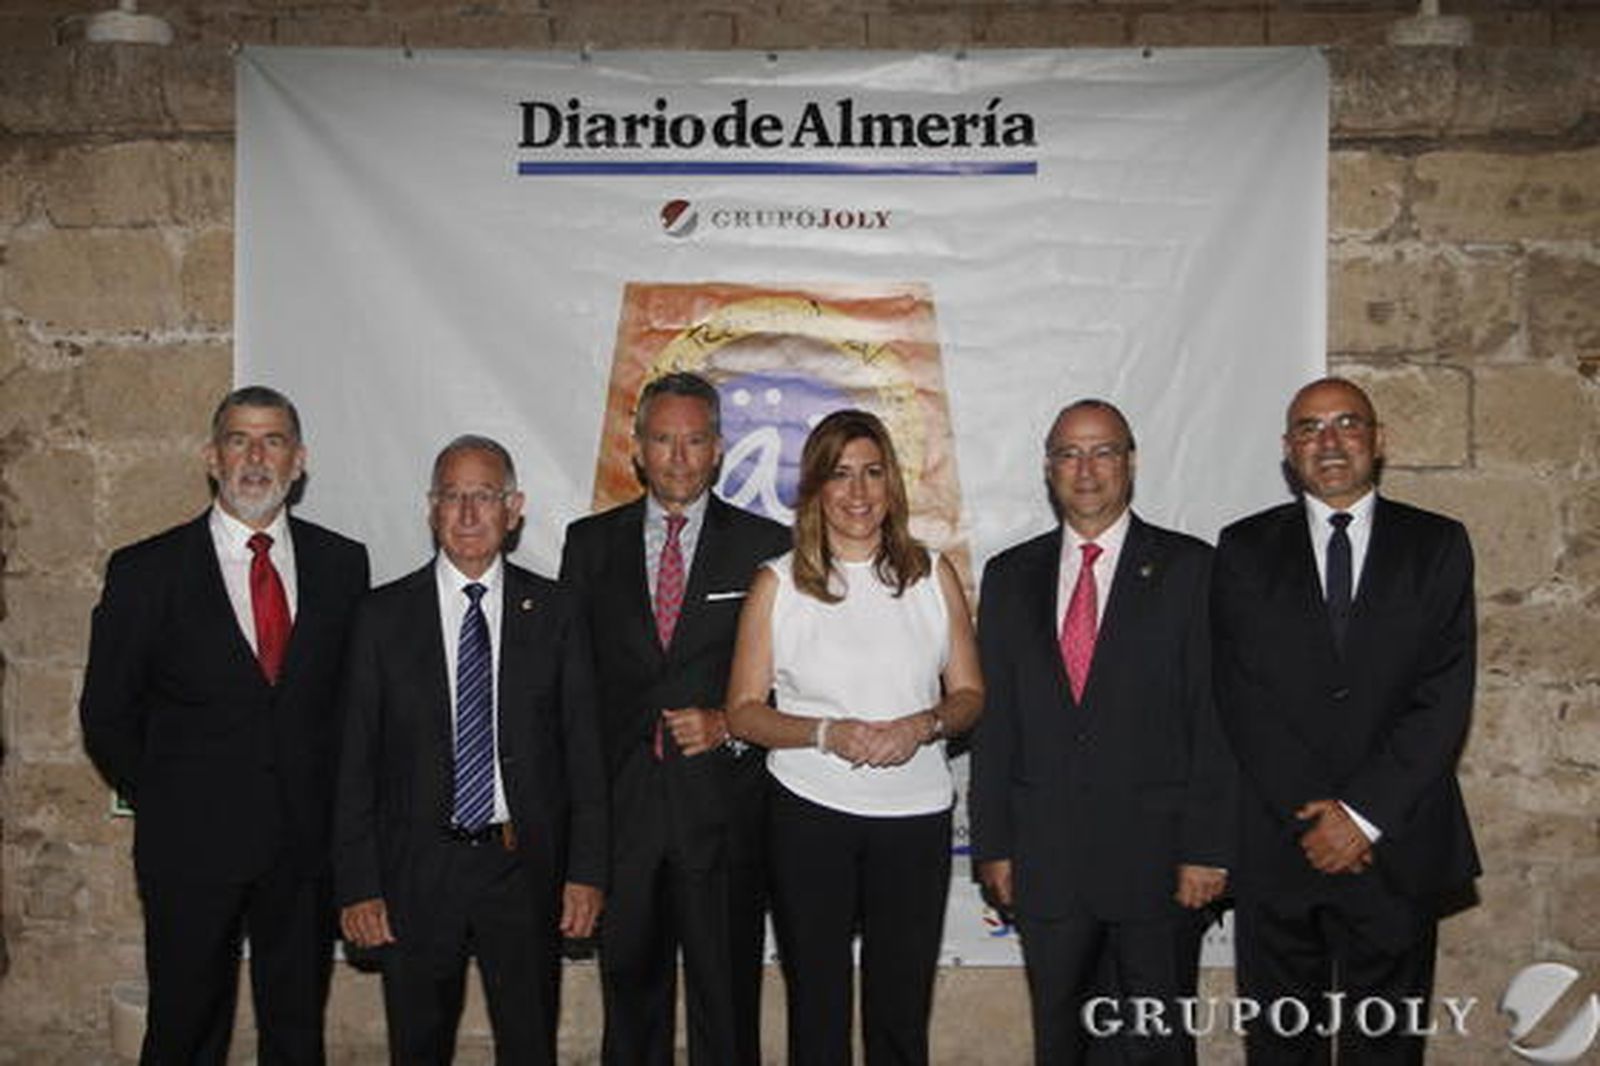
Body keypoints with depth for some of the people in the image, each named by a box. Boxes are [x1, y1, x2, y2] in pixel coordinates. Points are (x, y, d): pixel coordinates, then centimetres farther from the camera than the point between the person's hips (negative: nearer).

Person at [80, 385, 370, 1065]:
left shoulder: (341, 564, 4)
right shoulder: (145, 571, -3)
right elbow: (106, 716, 3)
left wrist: (331, 803, 4)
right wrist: (165, 807, 3)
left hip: (306, 847, 2)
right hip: (192, 849, -2)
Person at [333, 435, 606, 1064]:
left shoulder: (553, 611, 2)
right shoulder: (384, 615, 0)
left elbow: (582, 747, 2)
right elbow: (356, 759, -1)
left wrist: (586, 870, -4)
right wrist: (358, 884, -6)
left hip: (524, 868, 0)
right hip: (416, 870, 0)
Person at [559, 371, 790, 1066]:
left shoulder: (766, 547, 2)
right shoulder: (591, 543, 8)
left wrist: (730, 724, -12)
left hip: (723, 808, -1)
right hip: (620, 805, 2)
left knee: (727, 1000, 6)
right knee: (629, 989, 12)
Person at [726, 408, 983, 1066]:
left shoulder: (933, 575, 5)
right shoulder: (778, 585, 0)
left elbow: (969, 694, 8)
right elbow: (743, 711, 0)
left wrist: (924, 725, -13)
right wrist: (826, 733, -16)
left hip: (915, 814, 1)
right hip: (808, 814, -1)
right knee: (815, 1010, 9)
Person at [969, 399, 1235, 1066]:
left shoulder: (1188, 568, 0)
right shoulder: (1009, 576, 9)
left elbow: (1215, 716, -4)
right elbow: (993, 720, 8)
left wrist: (1207, 849, -9)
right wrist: (993, 844, 3)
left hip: (1156, 855, -2)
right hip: (1045, 858, 3)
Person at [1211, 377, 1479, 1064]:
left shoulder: (1438, 545, 5)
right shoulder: (1245, 549, 5)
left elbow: (1445, 697, -4)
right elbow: (1241, 698, -3)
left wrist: (1365, 813, -12)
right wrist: (1311, 816, -11)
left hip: (1398, 846, 0)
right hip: (1277, 845, 0)